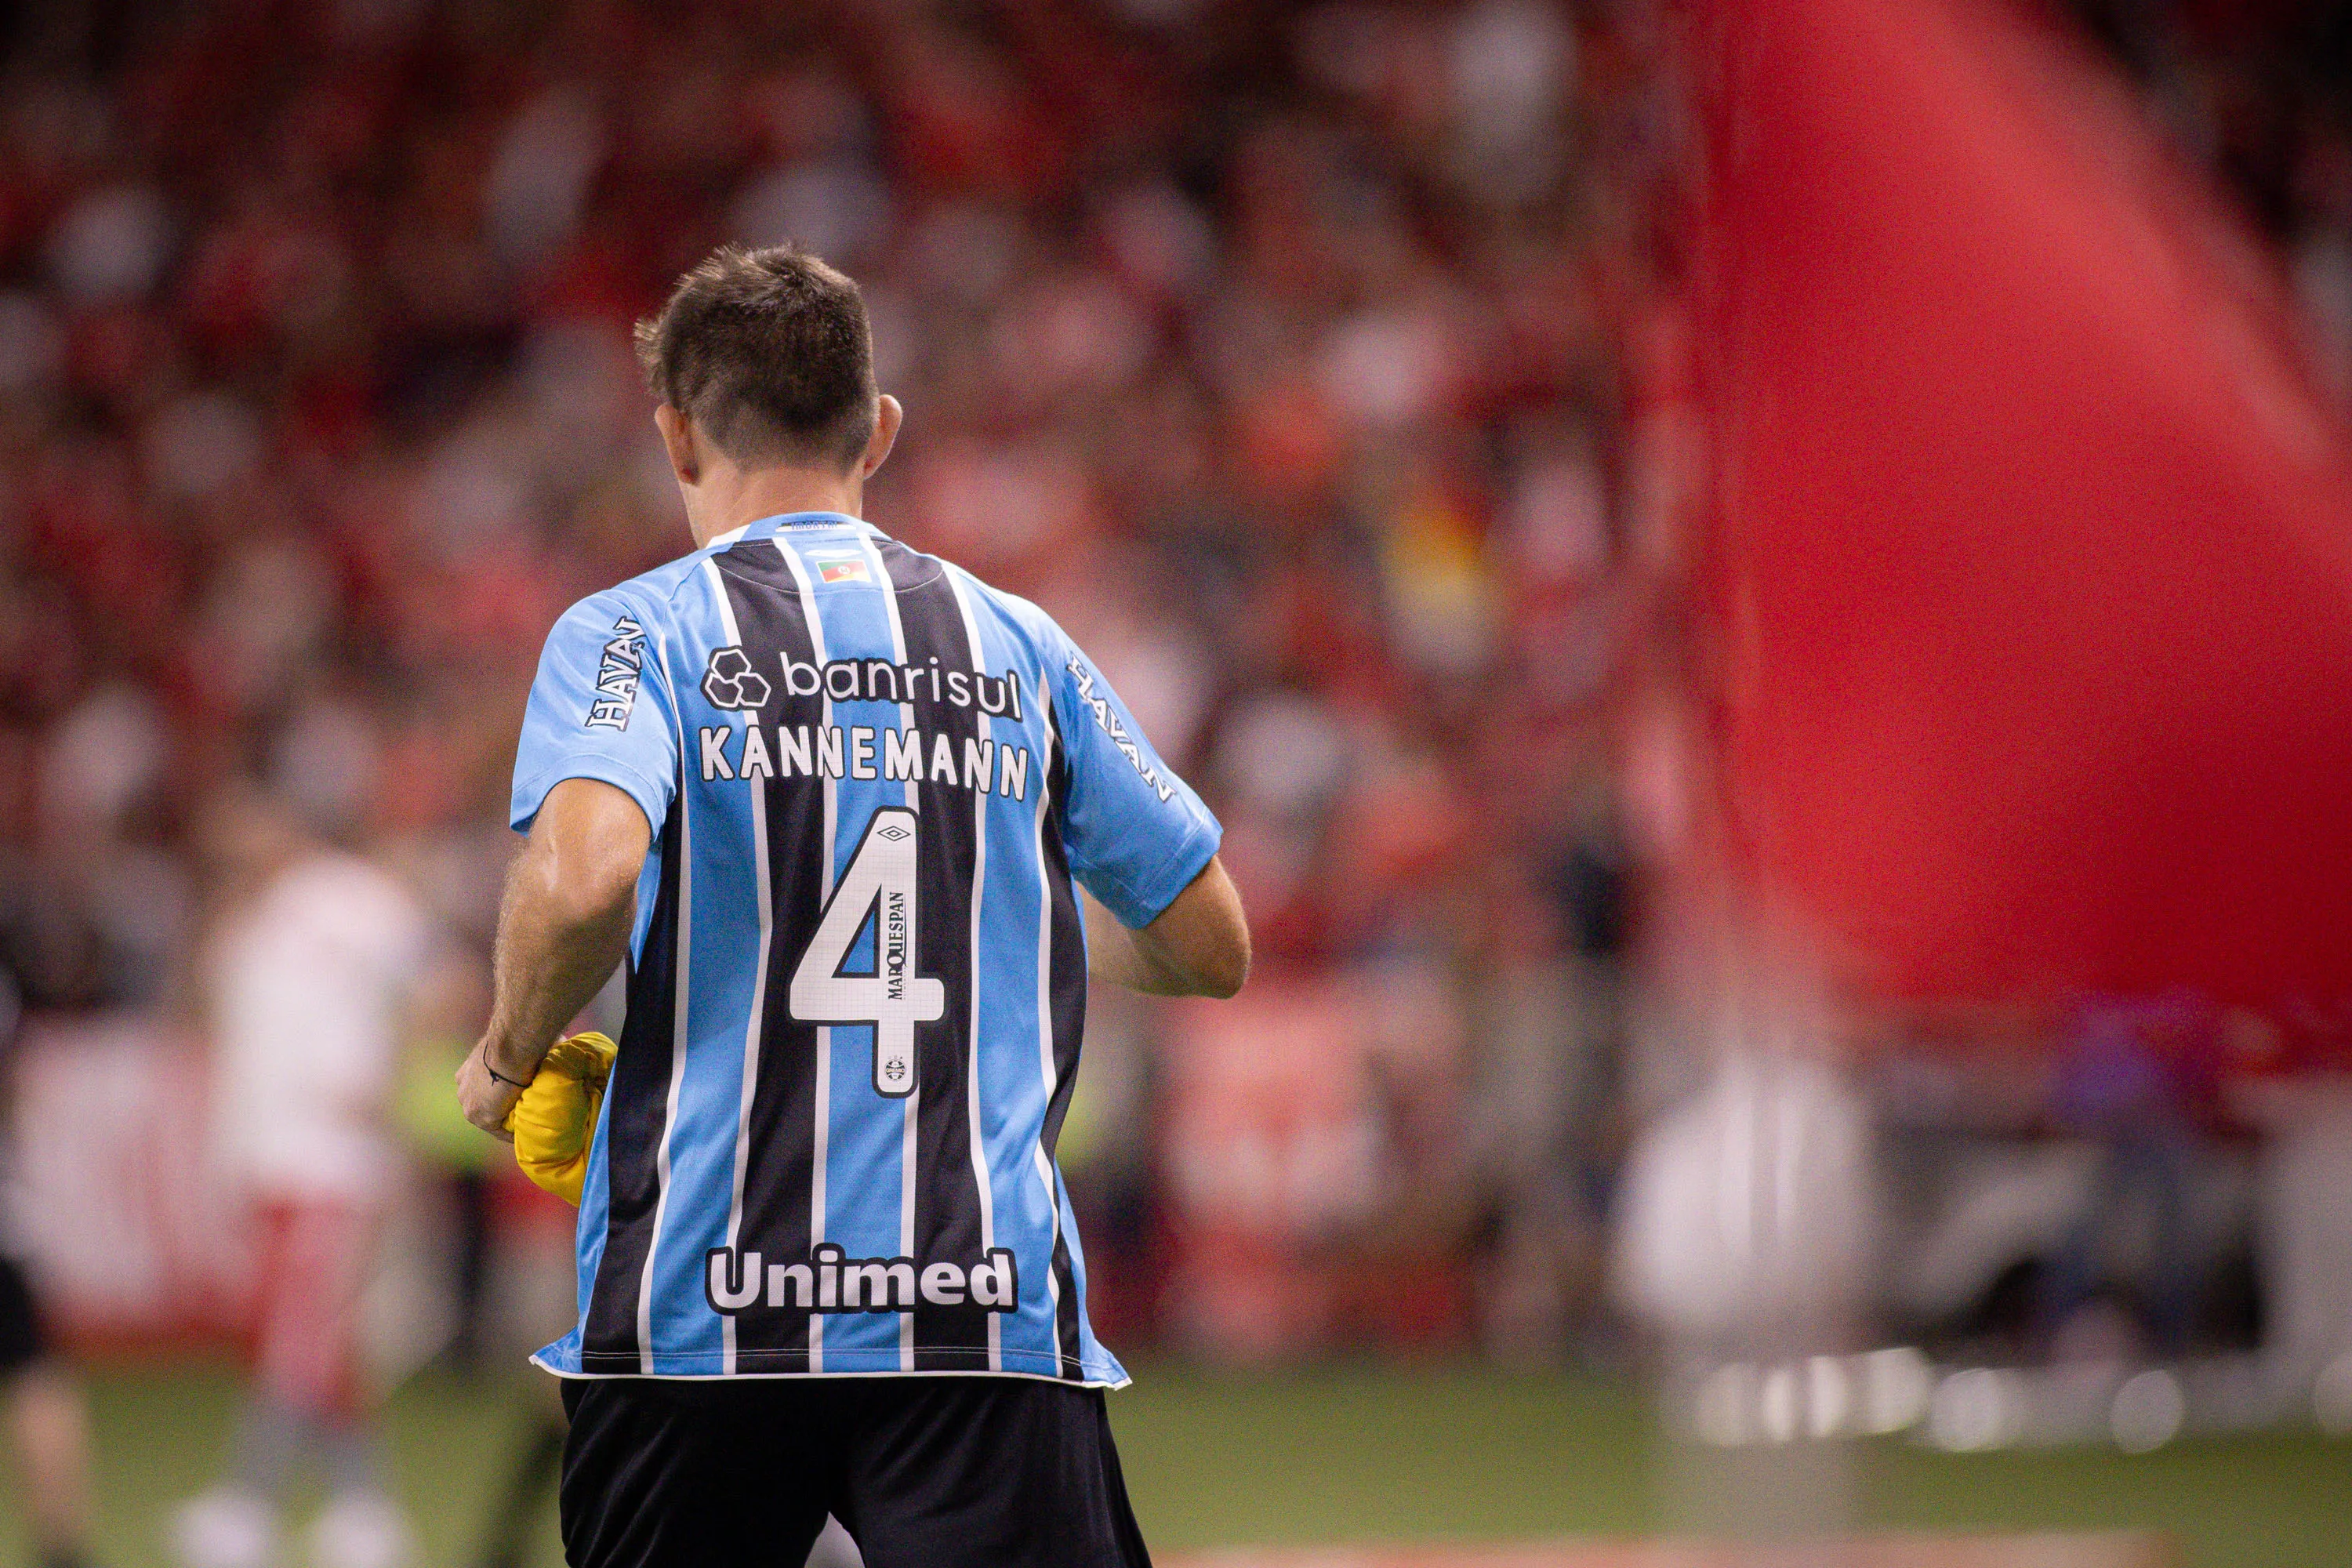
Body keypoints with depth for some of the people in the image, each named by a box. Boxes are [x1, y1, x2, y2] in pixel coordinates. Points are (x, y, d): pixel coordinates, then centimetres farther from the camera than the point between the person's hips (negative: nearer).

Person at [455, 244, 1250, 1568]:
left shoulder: (634, 632, 2)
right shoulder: (1021, 646, 13)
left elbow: (583, 877, -18)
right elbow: (1213, 945, 16)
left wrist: (510, 1056, 0)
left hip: (698, 1308, -1)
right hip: (994, 1301, 1)